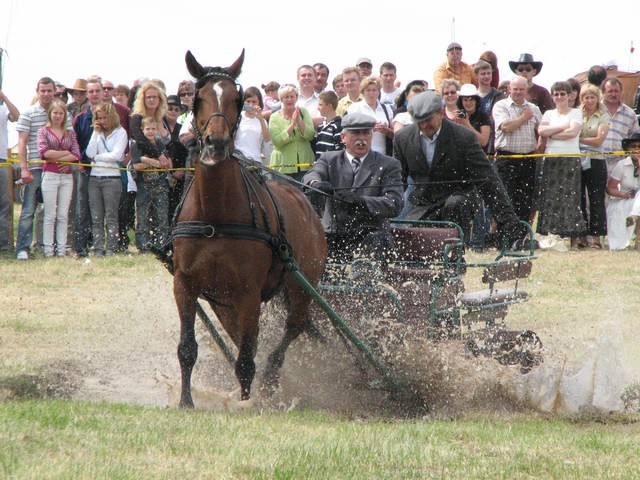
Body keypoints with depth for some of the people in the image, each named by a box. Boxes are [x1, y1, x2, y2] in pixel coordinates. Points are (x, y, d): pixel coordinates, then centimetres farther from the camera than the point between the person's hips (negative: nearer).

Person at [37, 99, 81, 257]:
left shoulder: (70, 133, 12)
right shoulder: (44, 131, 4)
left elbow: (77, 155, 1)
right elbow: (44, 152, -10)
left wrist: (56, 158, -10)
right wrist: (65, 153, -6)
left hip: (67, 177, 3)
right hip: (50, 175, -3)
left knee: (63, 215, 2)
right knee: (50, 215, -3)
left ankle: (61, 249, 3)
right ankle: (48, 249, -1)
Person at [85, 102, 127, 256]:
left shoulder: (120, 132, 2)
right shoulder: (97, 133, 15)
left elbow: (116, 155, -10)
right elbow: (90, 153, 1)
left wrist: (97, 157, -1)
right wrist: (96, 132, 0)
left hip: (112, 178, -5)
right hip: (95, 178, 5)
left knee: (111, 216, -6)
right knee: (96, 217, 1)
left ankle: (111, 248, -6)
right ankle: (98, 249, 1)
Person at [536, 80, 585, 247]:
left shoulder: (576, 113, 7)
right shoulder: (548, 114, 16)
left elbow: (573, 132, -10)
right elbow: (541, 131, -1)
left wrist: (552, 134, -3)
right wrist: (563, 127, -5)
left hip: (570, 160, -3)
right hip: (550, 159, 3)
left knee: (570, 198, -8)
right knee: (549, 198, -4)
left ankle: (574, 239, -8)